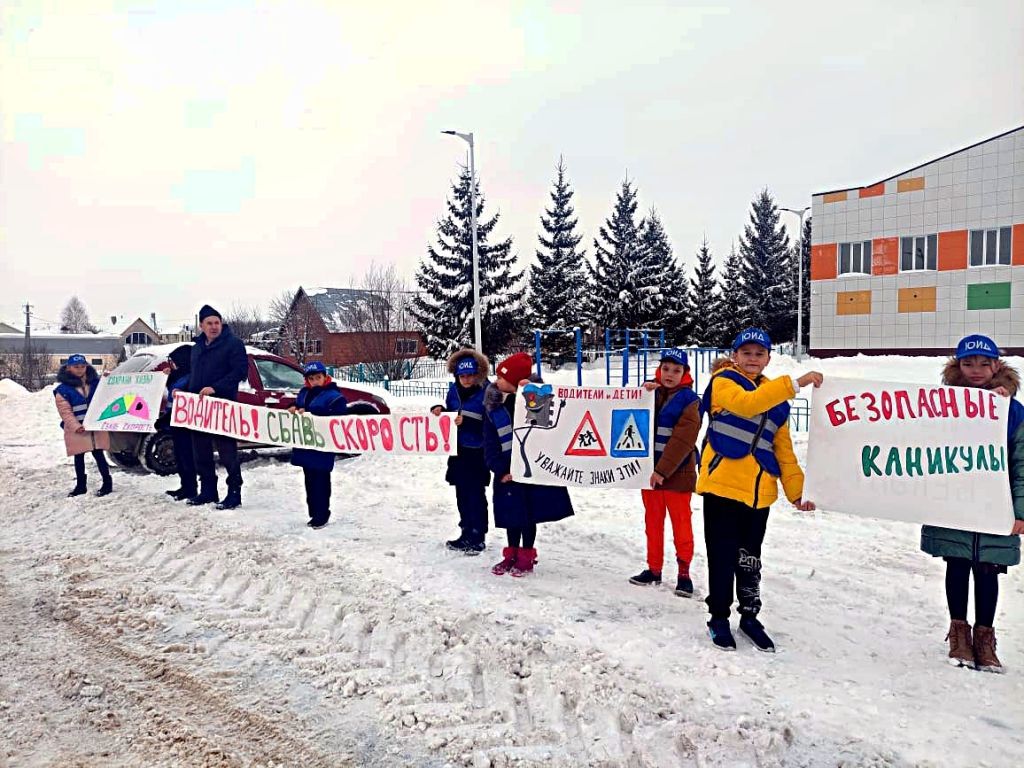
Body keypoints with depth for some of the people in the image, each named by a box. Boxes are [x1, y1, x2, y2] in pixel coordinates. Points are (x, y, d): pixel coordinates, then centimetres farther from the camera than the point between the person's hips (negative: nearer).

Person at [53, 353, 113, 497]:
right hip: (77, 430, -1)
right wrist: (76, 426, -18)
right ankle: (80, 485, 20)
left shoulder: (96, 383, 7)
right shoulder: (63, 389, -2)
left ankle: (107, 483, 11)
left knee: (98, 455, 2)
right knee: (79, 458, 9)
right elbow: (65, 411, -7)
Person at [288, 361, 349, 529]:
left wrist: (308, 414, -21)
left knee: (320, 481, -4)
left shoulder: (334, 396, -10)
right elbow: (297, 407, 26)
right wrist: (294, 409, 1)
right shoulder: (304, 393, 13)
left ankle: (321, 516, 4)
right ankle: (314, 514, 23)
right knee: (310, 480, 13)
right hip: (305, 445, 7)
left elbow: (337, 420, -19)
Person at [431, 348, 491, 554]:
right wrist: (439, 410, 0)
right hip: (458, 450, 7)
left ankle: (478, 538, 10)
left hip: (477, 452, -7)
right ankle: (466, 534, 27)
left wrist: (466, 422, -25)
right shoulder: (454, 390, 7)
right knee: (462, 494, 14)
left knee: (476, 495, -1)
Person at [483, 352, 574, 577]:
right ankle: (512, 554, 26)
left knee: (529, 514, 6)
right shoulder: (493, 407, 1)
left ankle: (526, 556, 19)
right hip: (507, 471, 3)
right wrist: (500, 469, -11)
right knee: (511, 514, 10)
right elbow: (490, 443, -1)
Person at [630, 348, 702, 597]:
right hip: (649, 469, 5)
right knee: (653, 522, 14)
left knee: (681, 523, 2)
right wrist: (644, 393, -18)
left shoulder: (689, 400, -8)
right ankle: (653, 568, 25)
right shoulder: (653, 391, 9)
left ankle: (684, 573, 13)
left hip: (676, 472, -5)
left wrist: (663, 470, -19)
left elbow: (682, 440, -15)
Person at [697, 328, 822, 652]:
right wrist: (795, 383, -29)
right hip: (722, 484, -5)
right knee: (723, 556, 3)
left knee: (750, 558, 14)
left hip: (759, 491, 5)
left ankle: (750, 616, 29)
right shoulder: (723, 382, -2)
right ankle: (719, 617, 18)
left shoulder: (775, 396, 15)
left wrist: (797, 489, 11)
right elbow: (746, 403, -25)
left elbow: (783, 447, 17)